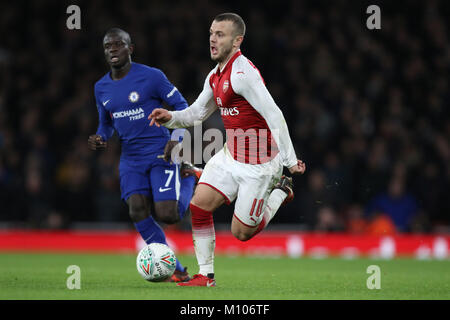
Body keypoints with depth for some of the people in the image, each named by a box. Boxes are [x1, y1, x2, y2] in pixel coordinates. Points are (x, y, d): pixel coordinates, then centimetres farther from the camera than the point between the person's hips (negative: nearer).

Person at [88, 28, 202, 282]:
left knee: (167, 215, -16)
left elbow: (181, 106, -3)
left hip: (161, 153, -5)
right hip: (131, 158, 5)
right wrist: (100, 139, -1)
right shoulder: (101, 88, 9)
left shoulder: (151, 77, -8)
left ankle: (189, 176, 19)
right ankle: (176, 271, -4)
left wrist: (176, 139, -17)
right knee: (138, 211, -17)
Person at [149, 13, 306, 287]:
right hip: (230, 155, 8)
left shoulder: (243, 72, -23)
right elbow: (197, 113, 17)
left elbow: (275, 116, -25)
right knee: (199, 204, -7)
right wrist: (171, 118, -3)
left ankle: (280, 191, 22)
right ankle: (206, 275, 3)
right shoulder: (216, 76, 7)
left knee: (242, 232, 0)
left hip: (258, 163, -8)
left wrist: (290, 160, -26)